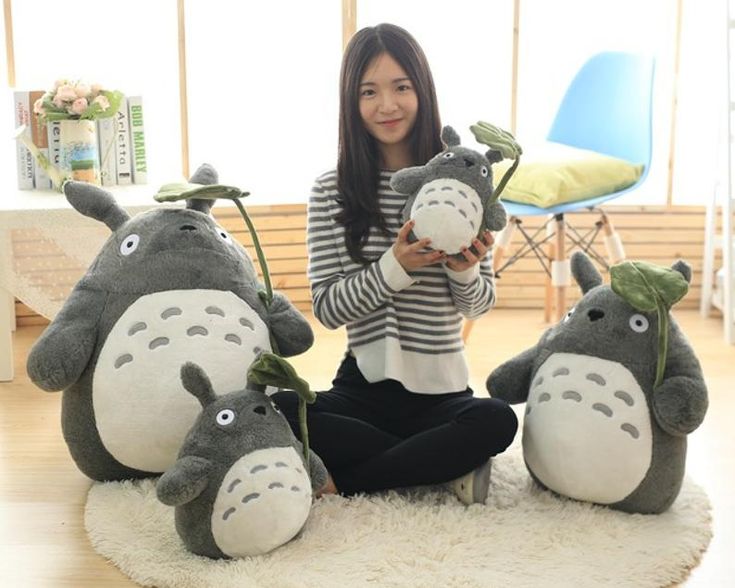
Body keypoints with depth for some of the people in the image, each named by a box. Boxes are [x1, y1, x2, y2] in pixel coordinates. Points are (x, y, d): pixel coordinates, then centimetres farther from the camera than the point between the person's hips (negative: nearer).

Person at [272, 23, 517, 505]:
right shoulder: (331, 192, -1)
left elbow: (478, 305, 3)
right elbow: (327, 308, -7)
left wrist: (465, 270, -20)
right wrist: (394, 267, -22)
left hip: (442, 389, 0)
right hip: (364, 384, 0)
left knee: (497, 420, -32)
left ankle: (341, 481, -16)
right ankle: (446, 466, -15)